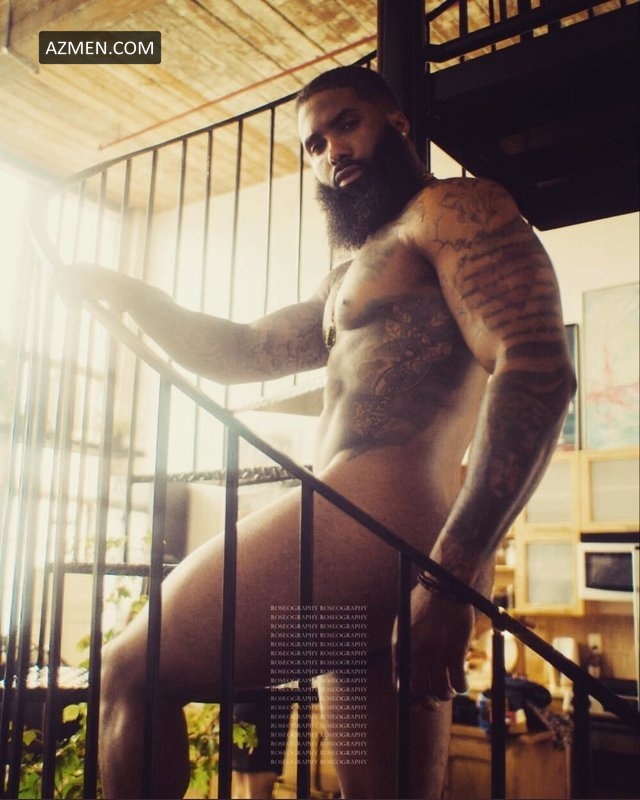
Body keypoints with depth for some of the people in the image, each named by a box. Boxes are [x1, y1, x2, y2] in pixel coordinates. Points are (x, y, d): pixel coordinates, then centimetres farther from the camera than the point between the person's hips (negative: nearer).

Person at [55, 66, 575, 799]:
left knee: (132, 673, 0)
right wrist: (128, 294, 20)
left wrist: (454, 568, -22)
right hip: (400, 561, 9)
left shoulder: (453, 208, 1)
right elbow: (244, 352, 32)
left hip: (369, 517, -9)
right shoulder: (351, 279, 30)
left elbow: (536, 372, -14)